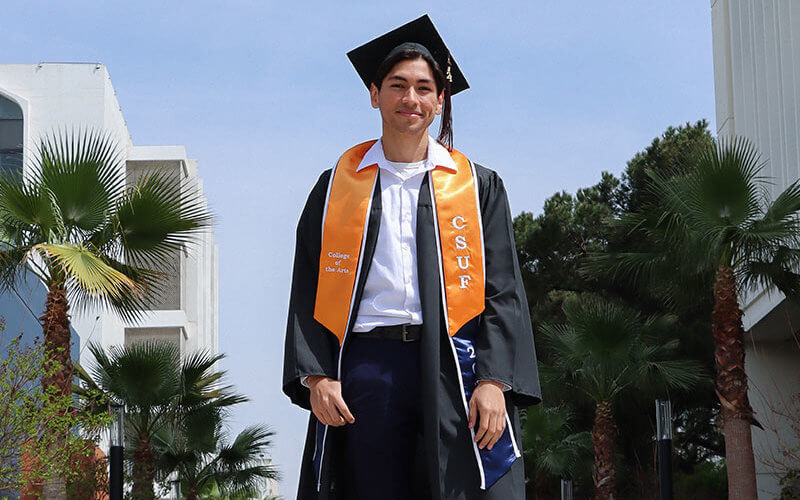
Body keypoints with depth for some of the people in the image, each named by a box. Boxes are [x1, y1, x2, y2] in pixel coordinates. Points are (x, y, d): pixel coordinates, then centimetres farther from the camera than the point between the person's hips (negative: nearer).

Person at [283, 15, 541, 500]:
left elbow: (503, 291, 6)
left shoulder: (478, 186, 14)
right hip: (364, 367, 1)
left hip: (455, 368, 0)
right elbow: (309, 290, 11)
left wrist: (494, 381, -8)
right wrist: (315, 375, -4)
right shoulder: (337, 186, 16)